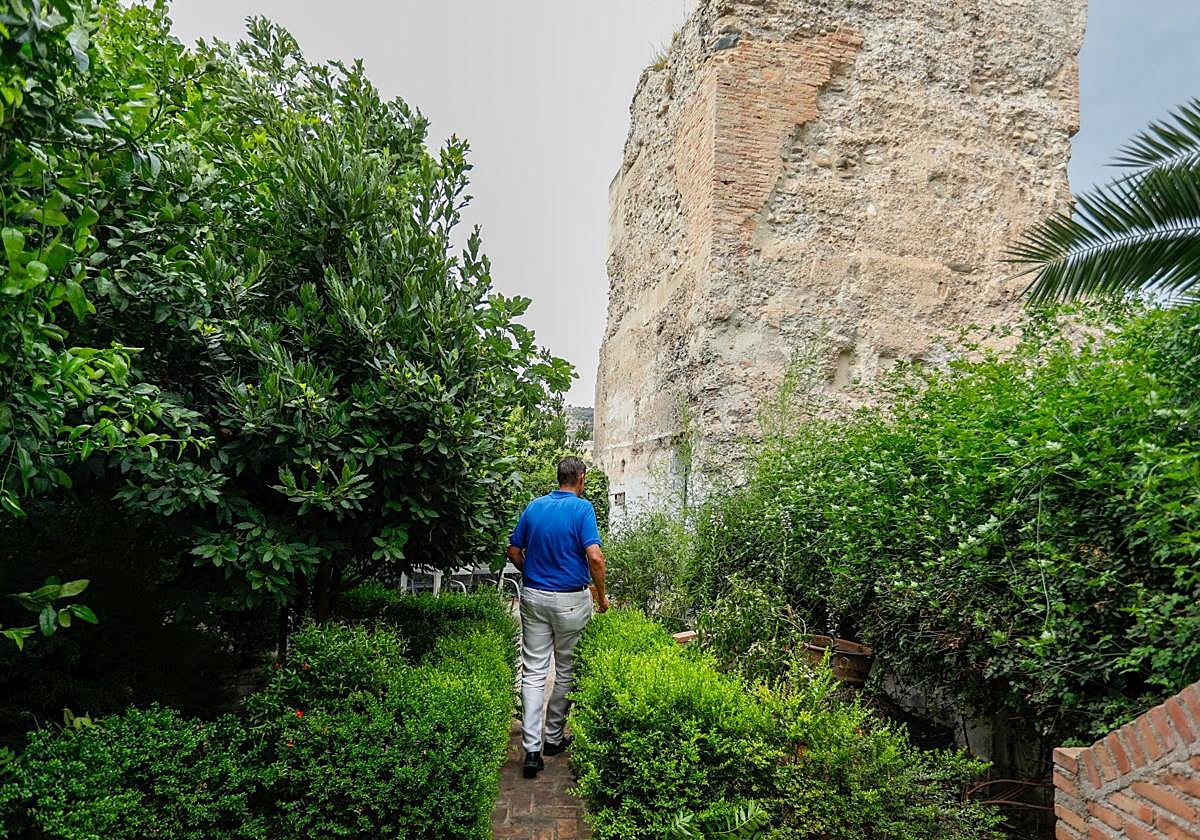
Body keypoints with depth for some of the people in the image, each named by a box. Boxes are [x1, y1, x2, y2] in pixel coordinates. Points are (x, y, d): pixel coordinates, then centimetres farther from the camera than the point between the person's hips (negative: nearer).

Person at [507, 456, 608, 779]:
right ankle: (554, 737, 28)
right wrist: (601, 594, -7)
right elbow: (594, 557, -21)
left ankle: (531, 750, 0)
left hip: (533, 596, 4)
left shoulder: (534, 507, 4)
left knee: (533, 671, 6)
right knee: (566, 671, 14)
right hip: (571, 601, -4)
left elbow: (514, 552, 8)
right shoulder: (582, 508, -12)